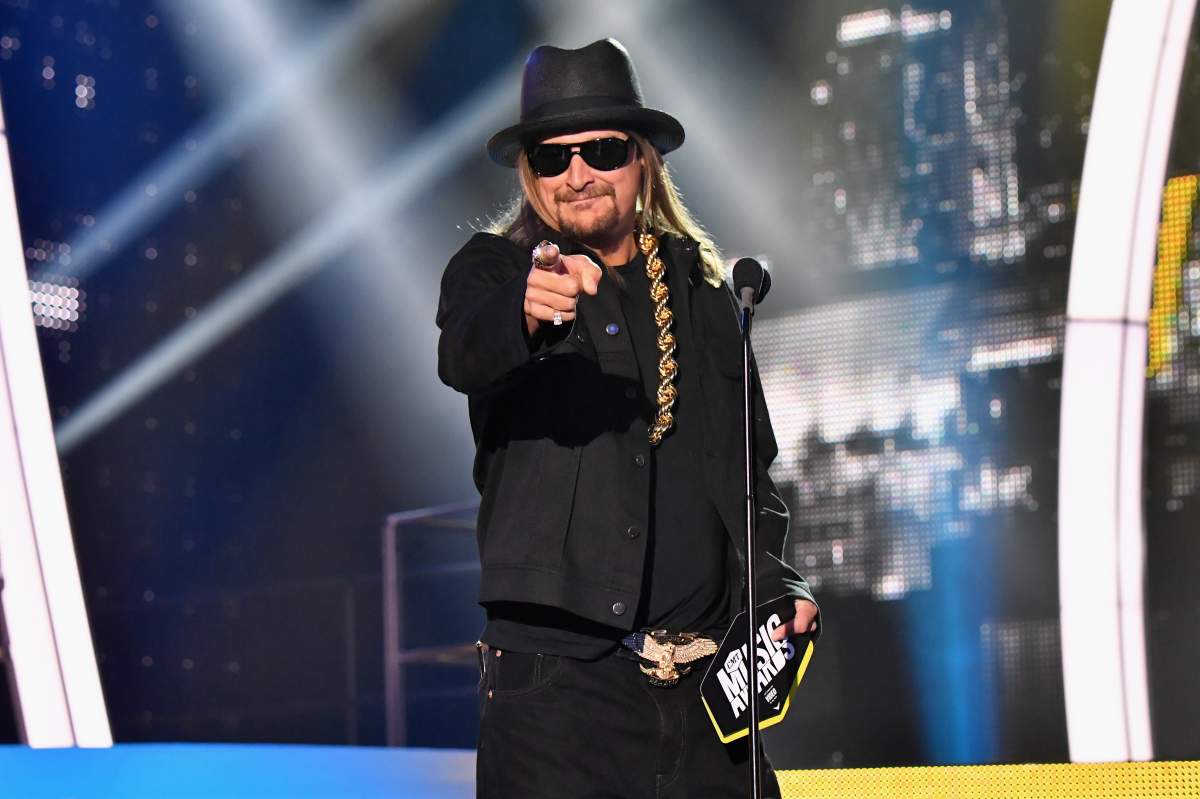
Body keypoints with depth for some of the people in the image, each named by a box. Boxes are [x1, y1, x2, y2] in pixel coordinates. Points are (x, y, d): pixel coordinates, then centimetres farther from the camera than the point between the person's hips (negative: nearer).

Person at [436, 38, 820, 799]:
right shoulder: (493, 269, 3)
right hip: (557, 676, -4)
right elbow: (463, 354, -21)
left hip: (707, 679, 4)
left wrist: (775, 580, 7)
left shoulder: (701, 284, 15)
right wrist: (526, 308, -42)